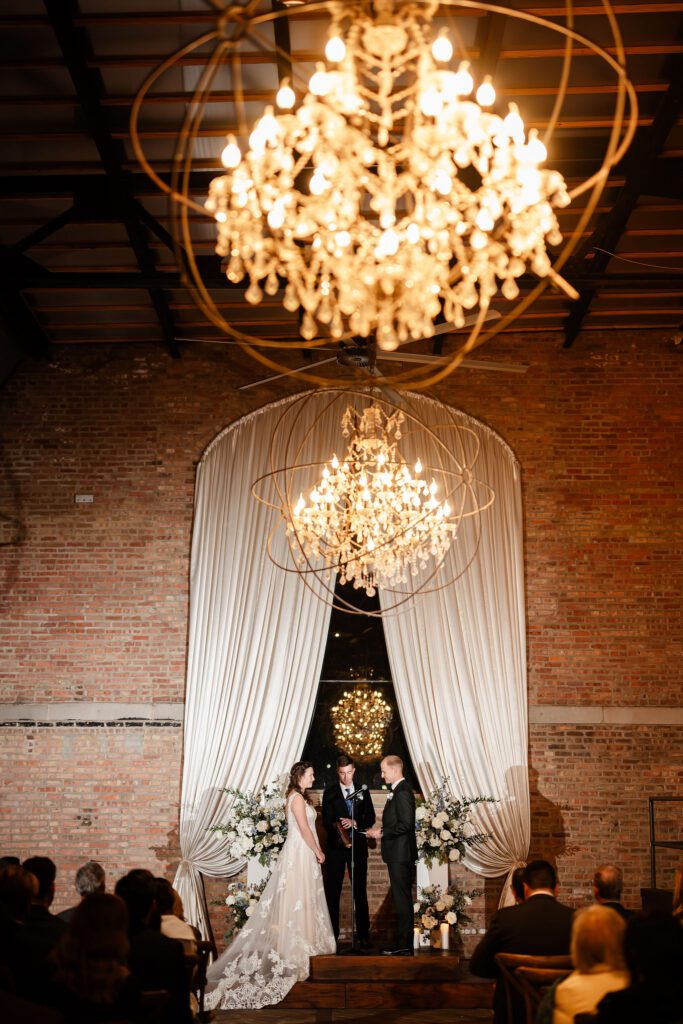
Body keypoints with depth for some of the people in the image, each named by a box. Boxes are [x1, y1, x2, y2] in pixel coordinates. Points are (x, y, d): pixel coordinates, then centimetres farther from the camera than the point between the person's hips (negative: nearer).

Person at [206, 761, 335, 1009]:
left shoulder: (300, 797, 14)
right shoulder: (297, 798, -16)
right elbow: (304, 829, -19)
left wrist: (316, 851, 9)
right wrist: (318, 852, -9)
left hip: (305, 854, 9)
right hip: (299, 854, -9)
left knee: (305, 899, 12)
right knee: (296, 898, -4)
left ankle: (302, 942, 18)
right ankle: (293, 949, 1)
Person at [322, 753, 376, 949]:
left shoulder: (363, 791, 6)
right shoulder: (330, 792, -1)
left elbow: (370, 818, 4)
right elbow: (327, 821, -6)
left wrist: (355, 823, -15)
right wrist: (340, 838, -21)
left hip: (358, 846, 2)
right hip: (336, 847, -2)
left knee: (360, 892, 6)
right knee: (332, 892, 1)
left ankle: (363, 935, 11)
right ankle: (332, 934, 8)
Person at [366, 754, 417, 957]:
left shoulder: (402, 792, -17)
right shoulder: (398, 790, 15)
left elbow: (406, 824, -23)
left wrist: (382, 833, -17)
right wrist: (380, 832, 11)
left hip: (400, 854, -10)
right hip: (398, 854, 10)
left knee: (402, 899, -5)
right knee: (400, 899, 14)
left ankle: (404, 946, 0)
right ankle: (402, 943, 21)